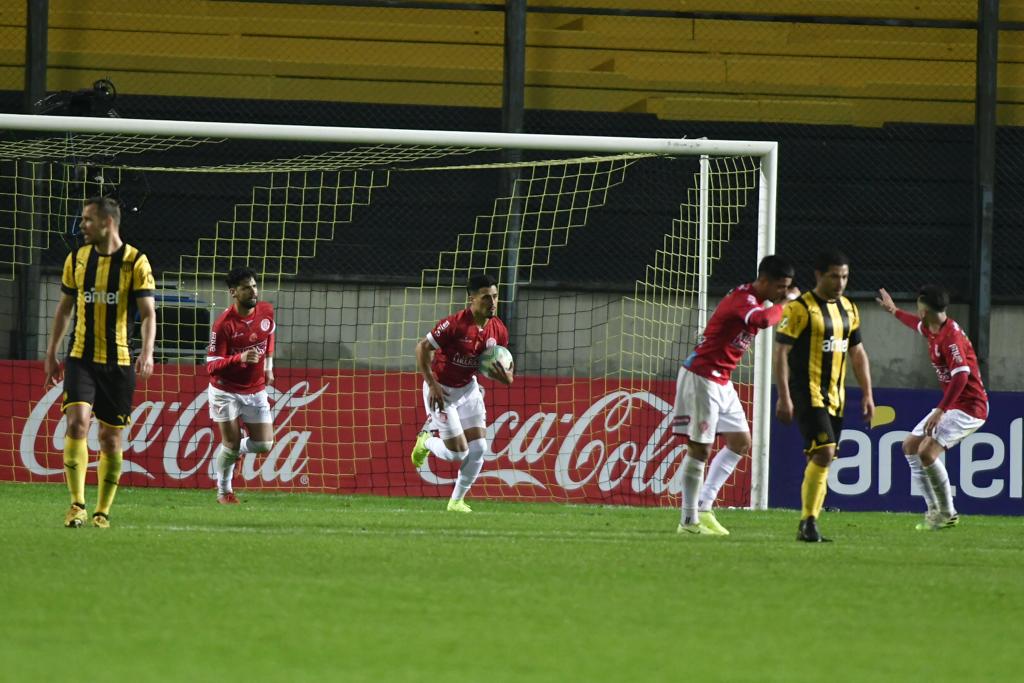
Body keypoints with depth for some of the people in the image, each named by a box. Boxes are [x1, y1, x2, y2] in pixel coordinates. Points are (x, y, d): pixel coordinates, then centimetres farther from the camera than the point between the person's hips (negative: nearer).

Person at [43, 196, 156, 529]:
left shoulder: (135, 262, -4)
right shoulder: (77, 259, 7)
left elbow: (148, 313, -8)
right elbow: (64, 307, 16)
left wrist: (147, 351, -23)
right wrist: (51, 353, 14)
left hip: (118, 362, -2)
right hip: (80, 358, 2)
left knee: (111, 438, 4)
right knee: (77, 422, -18)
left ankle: (103, 511, 16)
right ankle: (77, 505, -17)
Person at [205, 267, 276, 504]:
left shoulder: (266, 311, -6)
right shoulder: (224, 324, -22)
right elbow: (211, 366, -23)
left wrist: (269, 365, 18)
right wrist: (240, 358, -37)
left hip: (256, 391, 4)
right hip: (226, 392, -4)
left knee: (264, 445, -3)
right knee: (231, 444, -3)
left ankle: (235, 450, 30)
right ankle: (224, 491, 21)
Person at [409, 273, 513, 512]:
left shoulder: (498, 330, -6)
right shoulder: (455, 324, -26)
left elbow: (501, 365, 6)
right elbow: (422, 348, -19)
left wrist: (507, 377, -19)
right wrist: (432, 384, -24)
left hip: (468, 389, 6)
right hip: (441, 390, -6)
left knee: (479, 448, -2)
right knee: (458, 453, -7)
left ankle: (457, 501, 15)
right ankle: (426, 442, 27)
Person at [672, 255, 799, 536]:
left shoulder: (758, 301, 10)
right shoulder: (742, 299, -22)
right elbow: (763, 320, -41)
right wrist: (786, 303, -26)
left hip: (722, 381, 10)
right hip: (701, 377, -10)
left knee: (740, 443, 10)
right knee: (700, 447, -6)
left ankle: (704, 508, 12)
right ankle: (689, 520, -1)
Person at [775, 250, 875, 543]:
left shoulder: (848, 309, 14)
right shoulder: (799, 308, -9)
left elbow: (857, 352, 21)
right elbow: (780, 352, -11)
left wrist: (867, 394, 15)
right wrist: (784, 397, -16)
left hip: (835, 397, 7)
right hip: (808, 394, -7)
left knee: (822, 459, 6)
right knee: (823, 453, -18)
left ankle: (809, 525, 10)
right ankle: (808, 523, -13)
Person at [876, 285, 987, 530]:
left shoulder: (951, 337, -23)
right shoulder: (932, 330, 8)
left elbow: (961, 376, -33)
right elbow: (918, 324, 35)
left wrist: (940, 411, -35)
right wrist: (894, 311, 51)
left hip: (969, 407, -11)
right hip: (952, 405, 11)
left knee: (927, 452, -22)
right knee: (910, 445, 13)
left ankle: (948, 515, -10)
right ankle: (935, 510, 13)